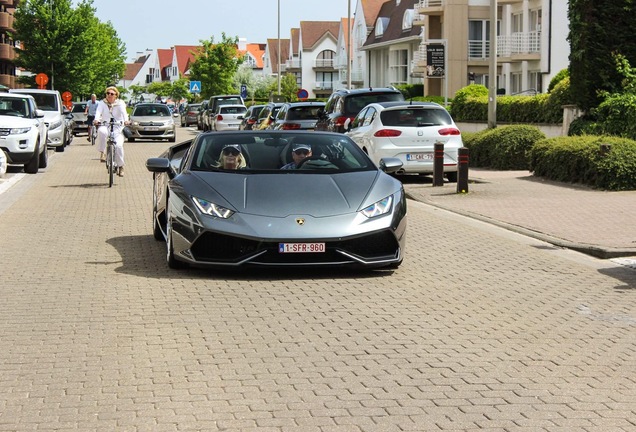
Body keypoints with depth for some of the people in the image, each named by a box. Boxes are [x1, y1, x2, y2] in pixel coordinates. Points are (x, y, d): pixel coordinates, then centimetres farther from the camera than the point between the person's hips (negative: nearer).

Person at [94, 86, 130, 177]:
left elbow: (124, 112, -16)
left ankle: (120, 166, -1)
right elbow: (98, 112, -13)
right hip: (105, 126, 1)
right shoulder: (102, 103, 6)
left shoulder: (120, 103, 3)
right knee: (101, 131, -37)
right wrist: (96, 119, -35)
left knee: (119, 145, -18)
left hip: (117, 126, 0)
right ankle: (102, 153, -25)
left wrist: (126, 120, -38)